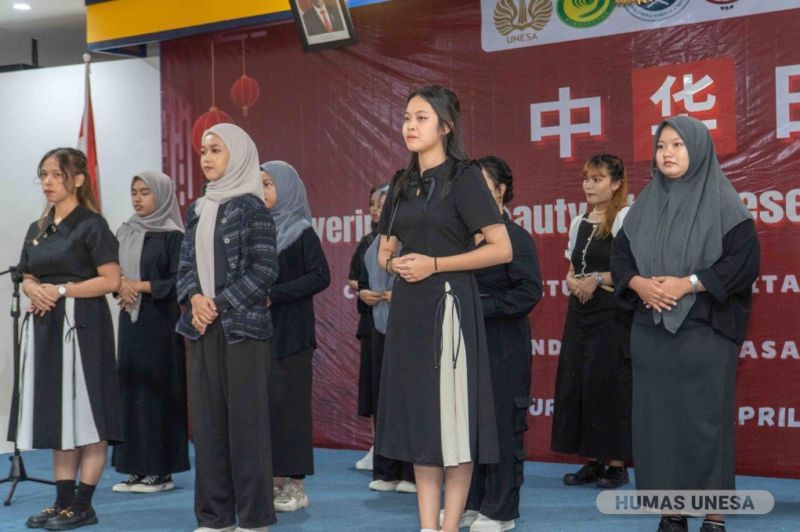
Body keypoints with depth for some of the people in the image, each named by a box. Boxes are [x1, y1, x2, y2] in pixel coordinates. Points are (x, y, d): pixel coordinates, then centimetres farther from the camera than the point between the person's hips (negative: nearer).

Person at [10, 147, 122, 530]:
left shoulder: (91, 225, -5)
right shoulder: (37, 229, 16)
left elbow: (111, 280, -11)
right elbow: (28, 279, 19)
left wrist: (61, 291, -15)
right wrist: (35, 292, -5)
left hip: (81, 326, -7)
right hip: (44, 327, 7)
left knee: (85, 414, -4)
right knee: (55, 415, 8)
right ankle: (63, 501, 14)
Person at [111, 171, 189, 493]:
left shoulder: (173, 235, -6)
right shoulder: (126, 232, 14)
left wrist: (142, 286, -13)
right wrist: (122, 286, -5)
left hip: (161, 322, -7)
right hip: (131, 320, 7)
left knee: (158, 390, -4)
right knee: (130, 390, 6)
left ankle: (161, 470, 2)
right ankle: (137, 468, 13)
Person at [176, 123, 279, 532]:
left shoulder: (251, 206, -5)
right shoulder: (197, 210, 14)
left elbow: (265, 268, -11)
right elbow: (186, 264, 14)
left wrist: (221, 305, -13)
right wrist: (194, 298, -7)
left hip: (242, 328, -6)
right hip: (203, 330, 6)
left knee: (246, 419, -2)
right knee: (207, 420, 8)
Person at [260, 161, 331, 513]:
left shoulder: (301, 233, -2)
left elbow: (320, 277, -11)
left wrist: (274, 295, -16)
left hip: (290, 331, -5)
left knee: (287, 402, -4)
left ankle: (294, 484, 2)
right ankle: (272, 479, 10)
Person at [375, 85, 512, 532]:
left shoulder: (463, 177, -6)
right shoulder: (403, 186, 14)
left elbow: (502, 249, -12)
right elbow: (385, 250, 22)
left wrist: (434, 264, -16)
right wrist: (393, 262, -2)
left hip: (447, 305, -7)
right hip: (408, 309, 7)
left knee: (451, 417, -4)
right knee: (417, 417, 8)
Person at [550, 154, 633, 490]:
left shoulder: (624, 218, -6)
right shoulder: (579, 222, 15)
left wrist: (597, 279, -14)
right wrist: (574, 282, -2)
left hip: (613, 314, -7)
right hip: (580, 311, 7)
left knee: (608, 384, -7)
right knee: (575, 383, 5)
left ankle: (617, 464, 3)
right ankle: (592, 462, 14)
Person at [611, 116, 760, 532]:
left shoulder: (722, 202, -2)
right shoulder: (646, 202, 13)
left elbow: (744, 260, -9)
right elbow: (620, 253, 13)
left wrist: (688, 284, -15)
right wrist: (639, 283, -7)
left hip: (705, 331, -5)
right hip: (650, 331, 5)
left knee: (705, 420, -4)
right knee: (657, 419, 4)